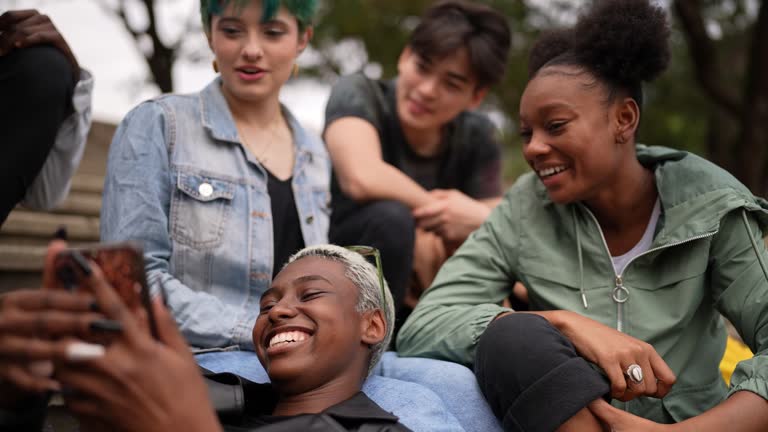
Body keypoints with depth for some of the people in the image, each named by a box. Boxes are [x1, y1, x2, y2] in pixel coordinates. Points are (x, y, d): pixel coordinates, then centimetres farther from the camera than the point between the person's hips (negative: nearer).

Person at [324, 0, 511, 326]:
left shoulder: (476, 136, 1)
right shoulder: (358, 94, -14)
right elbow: (363, 178, -34)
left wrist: (480, 219, -24)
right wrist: (434, 213, -19)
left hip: (414, 298, 5)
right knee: (391, 217, -33)